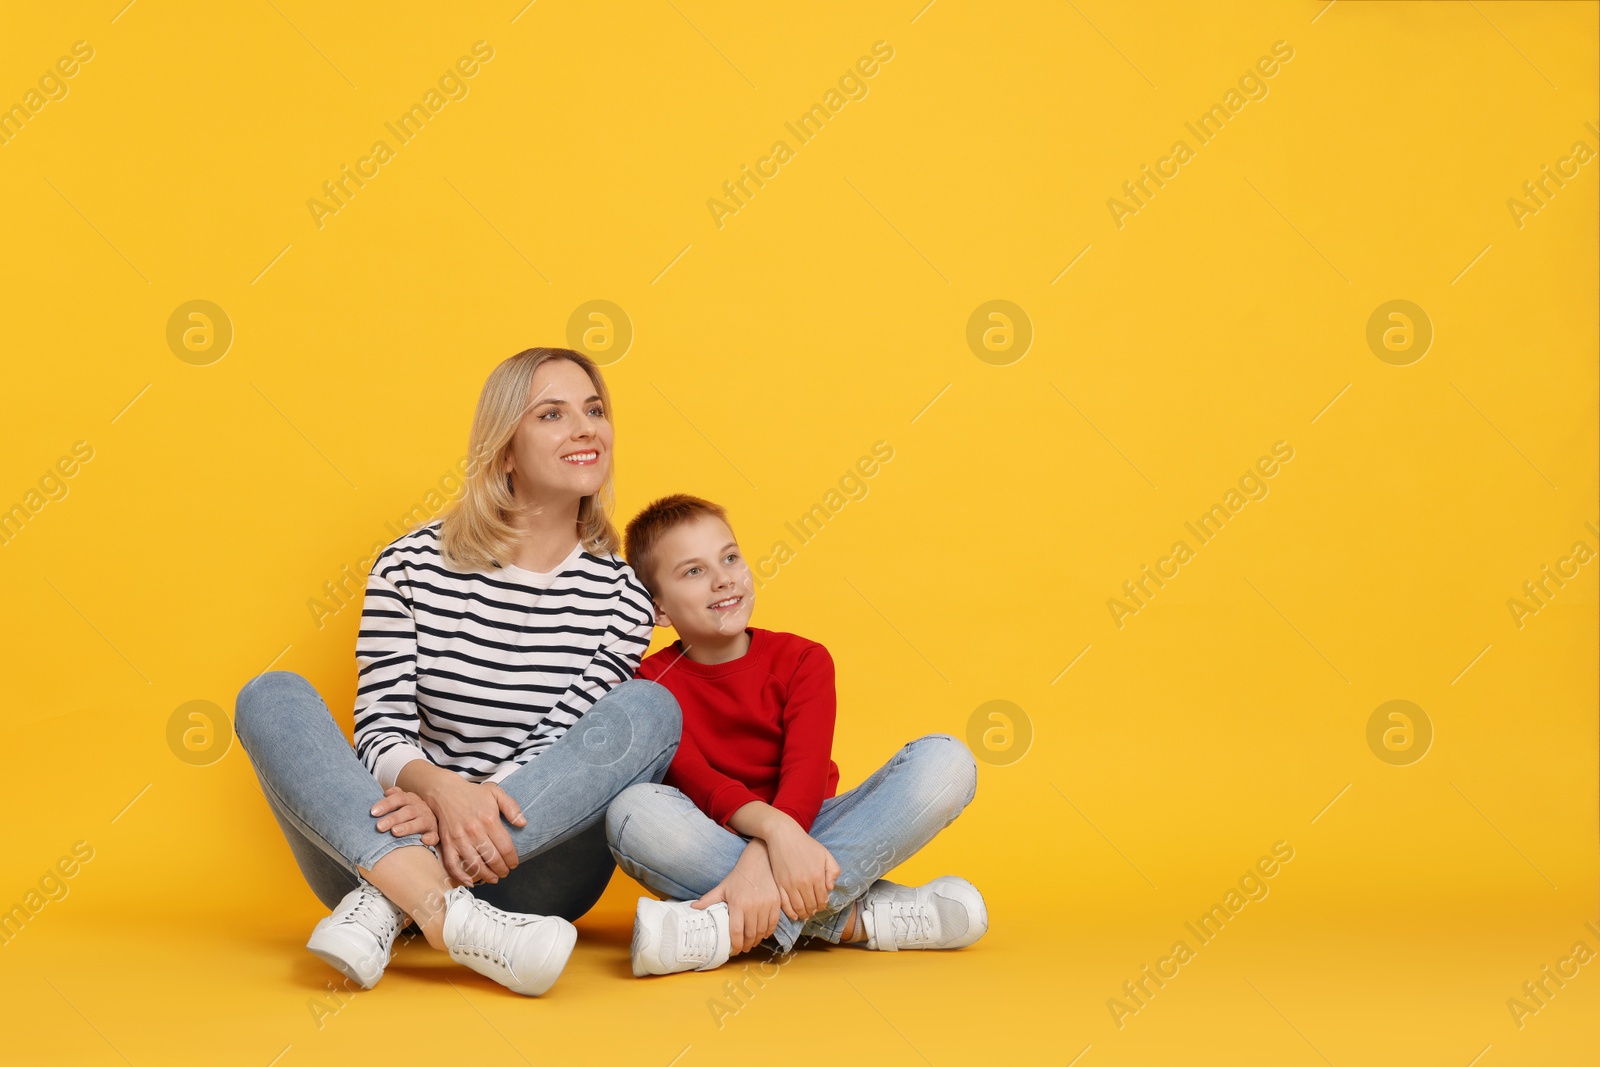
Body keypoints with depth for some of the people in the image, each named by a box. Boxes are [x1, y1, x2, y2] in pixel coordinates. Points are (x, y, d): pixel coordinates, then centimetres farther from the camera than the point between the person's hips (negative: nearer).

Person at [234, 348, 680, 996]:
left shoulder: (621, 596, 3)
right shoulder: (412, 566, 2)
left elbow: (563, 752, -6)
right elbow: (381, 731, -6)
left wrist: (470, 809, -28)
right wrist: (441, 787, -31)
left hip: (531, 866, 0)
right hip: (384, 847, 0)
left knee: (648, 709, -22)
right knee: (271, 697, -20)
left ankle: (387, 901, -31)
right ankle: (450, 918, -43)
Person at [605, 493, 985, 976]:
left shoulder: (802, 660, 0)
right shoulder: (652, 683, -4)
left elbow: (805, 774, -16)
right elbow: (697, 781, -21)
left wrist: (760, 861, -36)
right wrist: (774, 827, -42)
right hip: (714, 853, -2)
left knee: (945, 760, -21)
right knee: (633, 810, -34)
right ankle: (855, 917, -31)